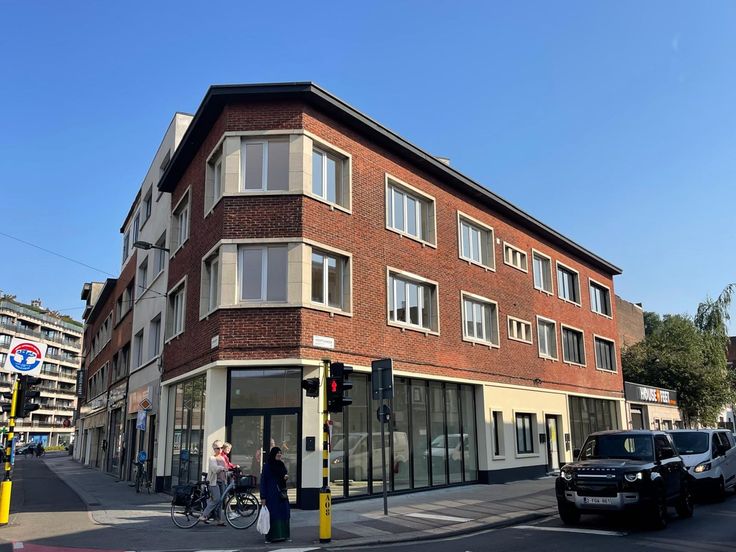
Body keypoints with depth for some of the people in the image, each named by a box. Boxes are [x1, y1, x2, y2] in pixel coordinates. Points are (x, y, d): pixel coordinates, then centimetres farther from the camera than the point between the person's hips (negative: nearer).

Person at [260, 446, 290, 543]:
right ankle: (270, 537, 1)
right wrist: (263, 497, -15)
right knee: (272, 514, -5)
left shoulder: (281, 465, 10)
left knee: (284, 513, 5)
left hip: (281, 493, 6)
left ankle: (284, 535, 13)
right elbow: (263, 481, -10)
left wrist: (286, 477, -3)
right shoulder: (267, 466, -8)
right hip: (271, 494, -6)